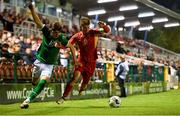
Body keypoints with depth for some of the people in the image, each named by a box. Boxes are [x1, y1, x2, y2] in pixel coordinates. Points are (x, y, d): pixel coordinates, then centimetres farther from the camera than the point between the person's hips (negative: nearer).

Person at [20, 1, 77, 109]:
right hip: (39, 61, 2)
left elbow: (71, 46, 3)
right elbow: (37, 21, -20)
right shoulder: (47, 32, -12)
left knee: (43, 82, -23)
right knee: (34, 82, 13)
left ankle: (28, 99, -24)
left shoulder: (62, 39, -13)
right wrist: (32, 9, -32)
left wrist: (75, 58, 0)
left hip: (49, 65, -2)